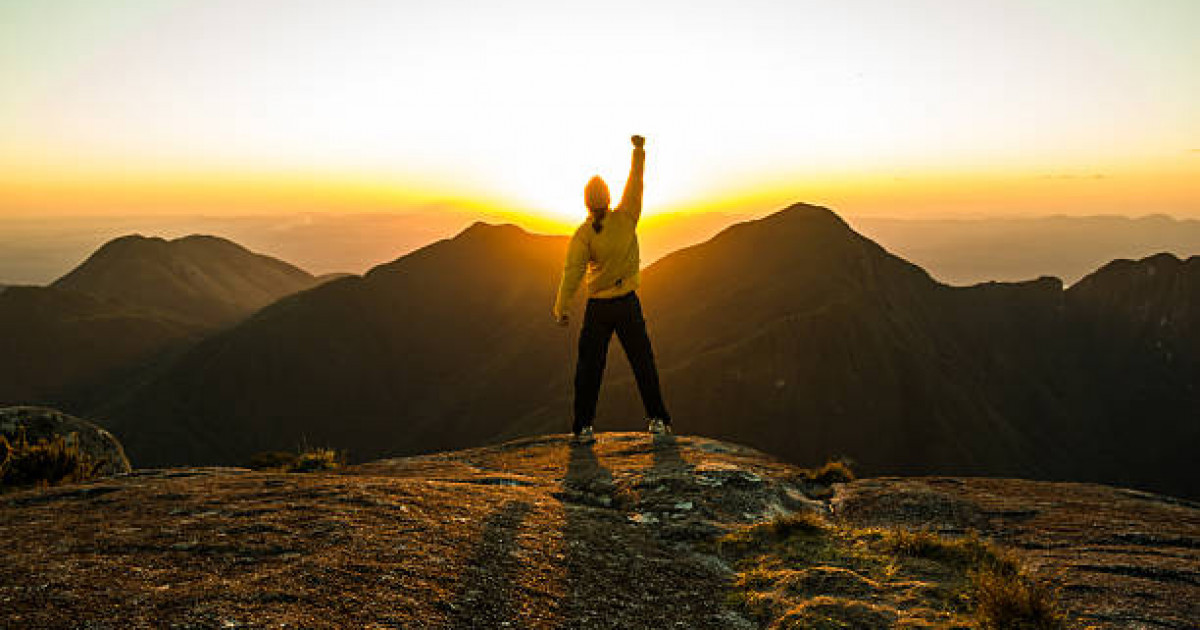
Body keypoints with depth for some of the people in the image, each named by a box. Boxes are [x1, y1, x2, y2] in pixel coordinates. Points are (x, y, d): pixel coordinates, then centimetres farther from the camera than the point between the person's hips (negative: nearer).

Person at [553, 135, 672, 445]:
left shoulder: (583, 235, -11)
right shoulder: (626, 217, -6)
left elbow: (572, 273, -16)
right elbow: (636, 180, 5)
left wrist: (562, 308, -12)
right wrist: (639, 149, 17)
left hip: (598, 307, -1)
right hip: (628, 303, 1)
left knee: (589, 367, 6)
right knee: (643, 363, 10)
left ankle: (583, 426, 6)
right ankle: (658, 419, 14)